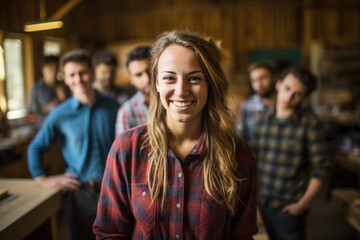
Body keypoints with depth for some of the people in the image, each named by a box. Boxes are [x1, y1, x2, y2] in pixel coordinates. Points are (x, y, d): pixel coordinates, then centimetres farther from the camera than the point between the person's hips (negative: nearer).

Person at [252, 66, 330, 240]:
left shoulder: (309, 124, -13)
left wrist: (303, 203, -12)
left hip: (290, 207, -4)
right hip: (264, 203, 5)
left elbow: (321, 168, -11)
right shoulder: (262, 121, 0)